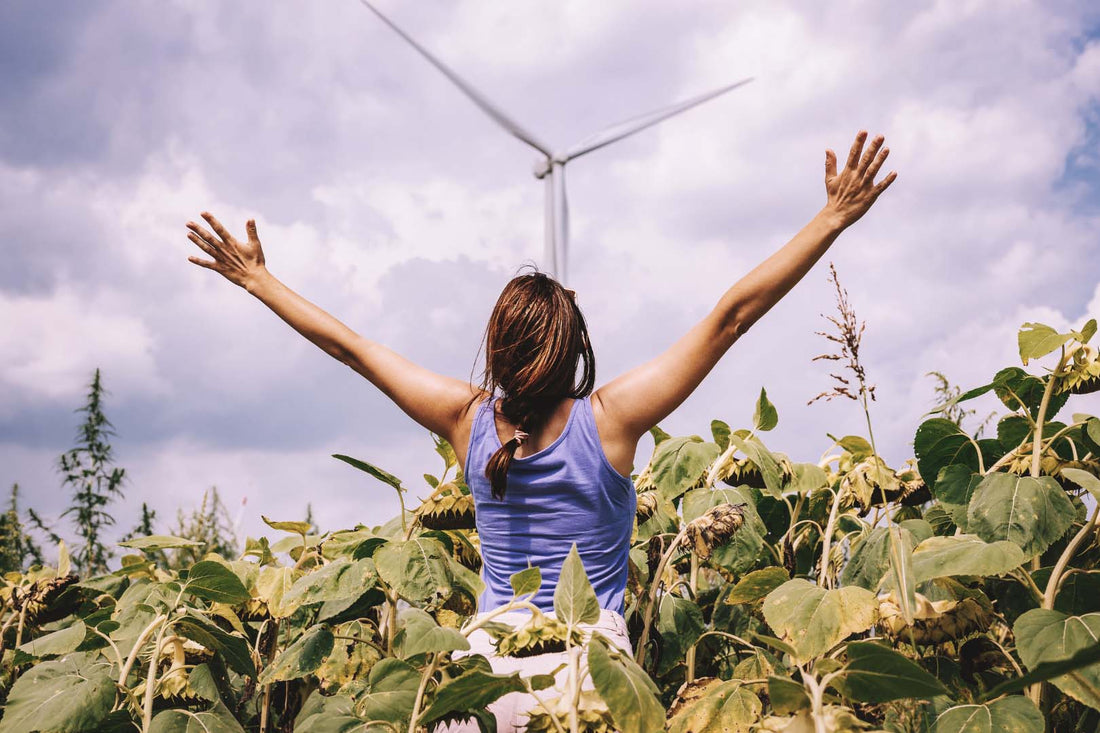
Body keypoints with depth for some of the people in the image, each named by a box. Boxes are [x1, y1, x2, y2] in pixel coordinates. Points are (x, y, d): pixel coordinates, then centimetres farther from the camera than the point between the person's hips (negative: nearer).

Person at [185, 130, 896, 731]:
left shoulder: (468, 419, -5)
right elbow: (732, 314, -13)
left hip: (490, 664, 3)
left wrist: (258, 280, 17)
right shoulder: (611, 420, -12)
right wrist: (834, 219, -11)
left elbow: (351, 345, 5)